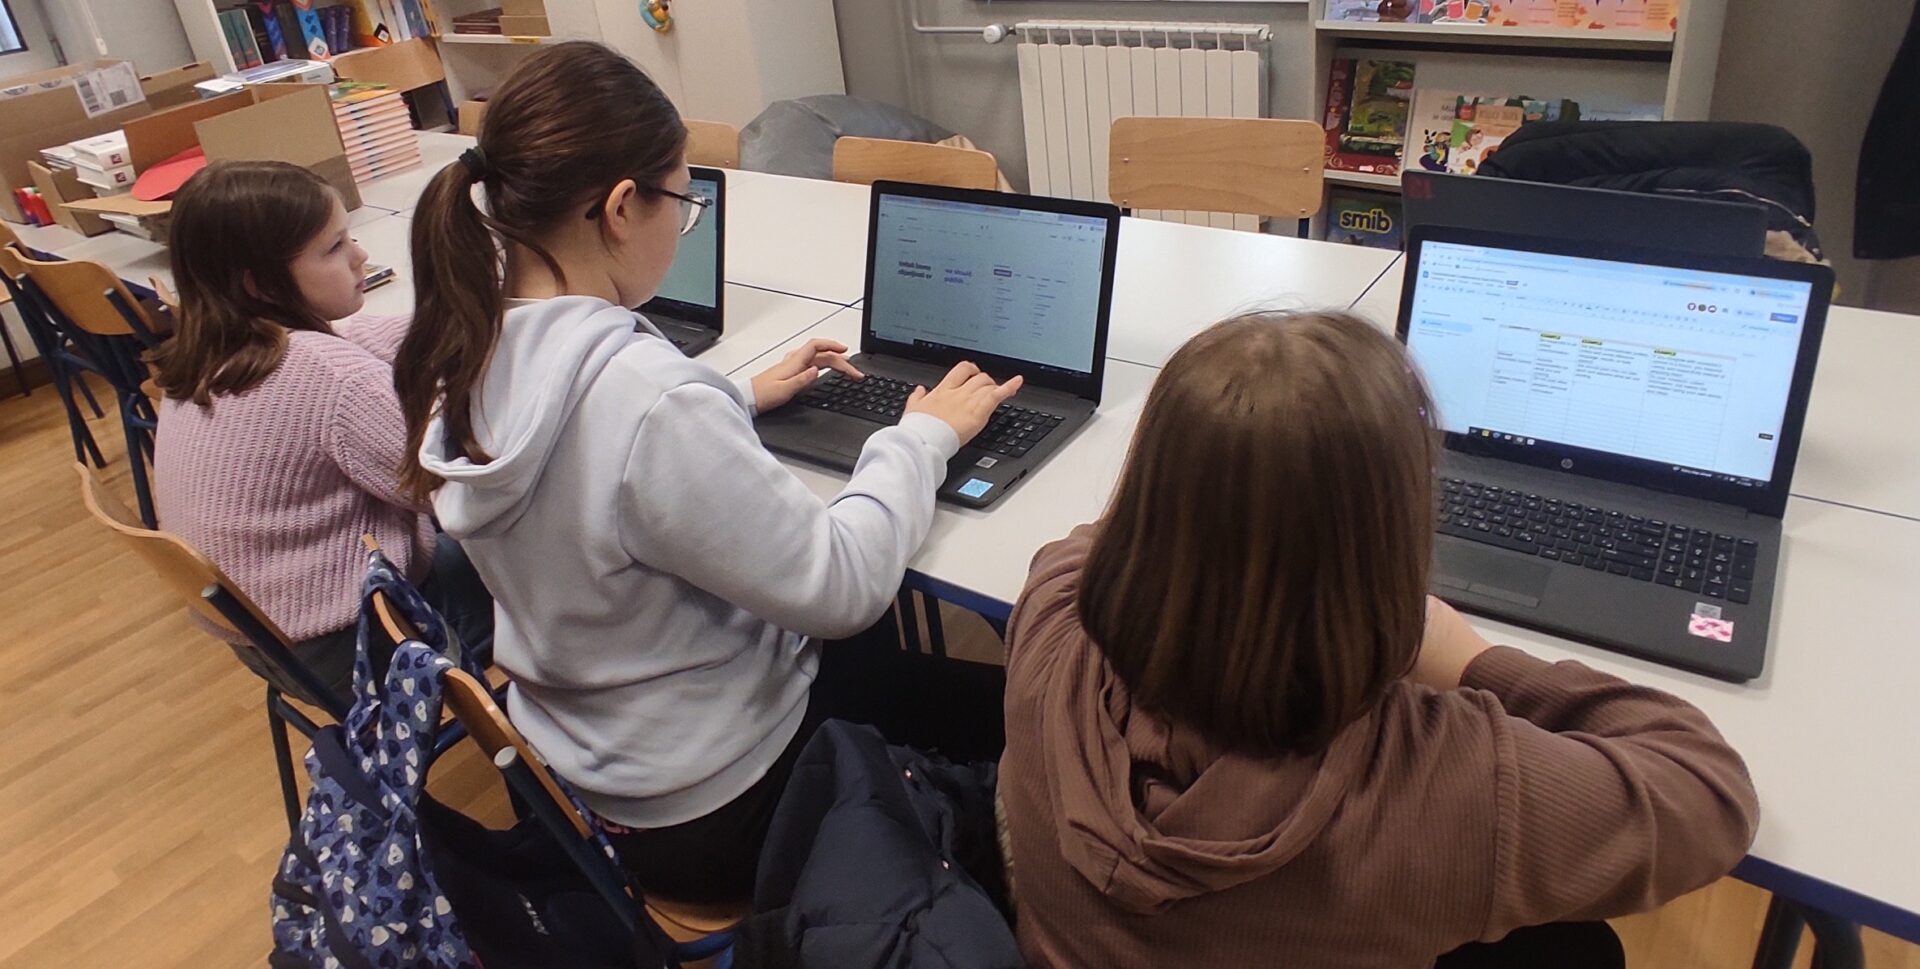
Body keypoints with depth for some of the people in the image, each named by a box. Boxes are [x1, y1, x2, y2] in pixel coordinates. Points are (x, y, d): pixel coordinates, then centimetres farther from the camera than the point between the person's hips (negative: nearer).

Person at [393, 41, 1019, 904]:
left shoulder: (472, 350, -10)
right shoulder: (647, 396, -37)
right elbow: (842, 589, -27)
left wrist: (738, 400, 9)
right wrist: (924, 435, -12)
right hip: (713, 806, -8)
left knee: (905, 657, 27)